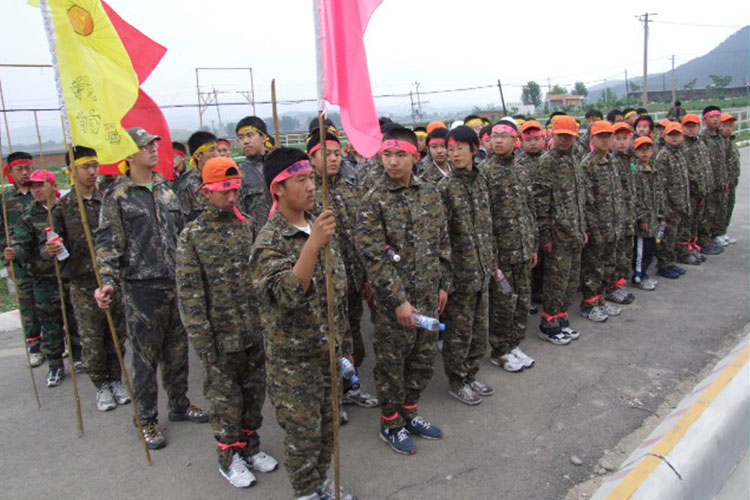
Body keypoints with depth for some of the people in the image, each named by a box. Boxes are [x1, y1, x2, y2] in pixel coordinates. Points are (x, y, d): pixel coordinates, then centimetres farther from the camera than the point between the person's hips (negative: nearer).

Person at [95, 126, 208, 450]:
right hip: (141, 288, -5)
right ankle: (147, 420, 21)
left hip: (176, 283, 5)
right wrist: (108, 282, -23)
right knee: (146, 356, 5)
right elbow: (108, 243, -11)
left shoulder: (166, 189, 11)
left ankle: (179, 405, 33)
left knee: (178, 350, 15)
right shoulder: (117, 197, -6)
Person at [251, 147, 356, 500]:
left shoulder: (320, 227, 4)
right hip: (293, 358, -6)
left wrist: (344, 345, 14)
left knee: (328, 424, 20)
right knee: (303, 433, 9)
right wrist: (313, 245, -40)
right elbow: (286, 295, -33)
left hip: (328, 351, 7)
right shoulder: (269, 241, -17)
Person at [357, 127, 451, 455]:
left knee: (424, 357, 17)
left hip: (428, 295, 6)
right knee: (392, 361, 9)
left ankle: (410, 412, 38)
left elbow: (442, 242, 12)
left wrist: (444, 284, 10)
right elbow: (374, 256, -16)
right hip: (394, 300, -5)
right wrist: (398, 300, -18)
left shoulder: (430, 194, 5)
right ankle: (390, 423, 29)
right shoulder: (374, 200, -12)